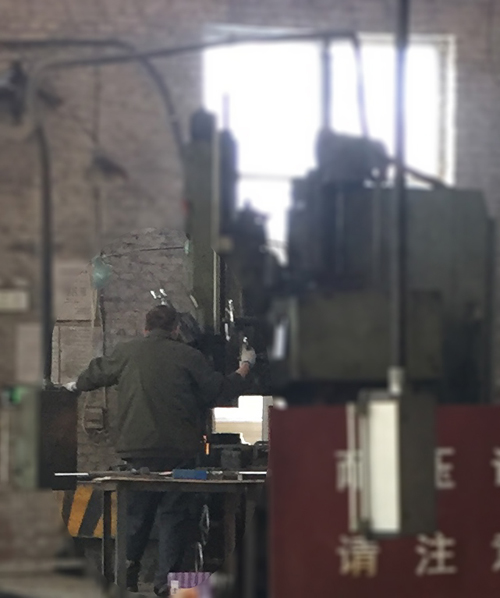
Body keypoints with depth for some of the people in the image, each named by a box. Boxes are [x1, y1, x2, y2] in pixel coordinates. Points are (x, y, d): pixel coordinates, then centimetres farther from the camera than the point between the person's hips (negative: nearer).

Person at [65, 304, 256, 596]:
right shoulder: (187, 356, -5)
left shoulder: (126, 352, 4)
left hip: (138, 449, 3)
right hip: (179, 449, -3)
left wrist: (77, 385, 44)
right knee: (173, 513, 3)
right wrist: (245, 366, 18)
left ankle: (127, 569, 14)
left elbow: (97, 373, 22)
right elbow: (221, 390, 0)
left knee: (138, 509, 16)